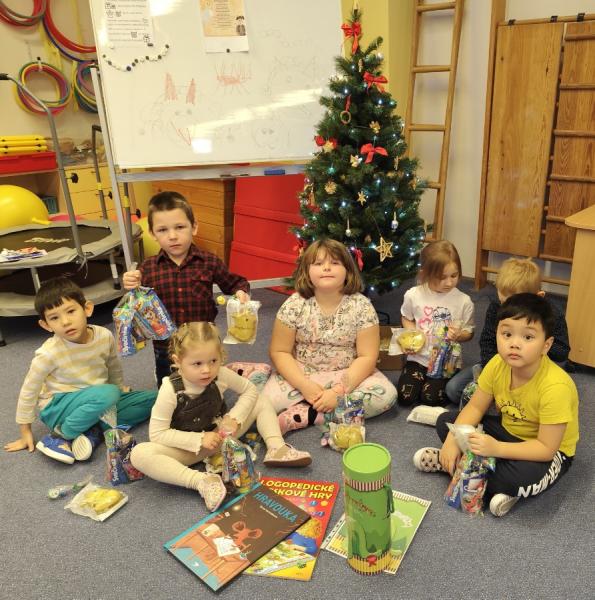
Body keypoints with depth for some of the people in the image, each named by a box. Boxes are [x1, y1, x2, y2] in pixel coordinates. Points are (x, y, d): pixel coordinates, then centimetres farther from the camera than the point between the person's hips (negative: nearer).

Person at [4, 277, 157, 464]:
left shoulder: (105, 336, -12)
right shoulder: (49, 353, -23)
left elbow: (114, 366, 9)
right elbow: (29, 391, -9)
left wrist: (120, 388, 23)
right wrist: (25, 432, -2)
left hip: (98, 402, 6)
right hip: (57, 408, -6)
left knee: (154, 399, -5)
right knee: (108, 394, -35)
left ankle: (93, 431, -13)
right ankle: (60, 435, -15)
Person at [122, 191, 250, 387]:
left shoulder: (209, 262, -13)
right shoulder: (148, 268, -10)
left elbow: (233, 283, 4)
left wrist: (241, 292, -18)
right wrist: (133, 289, -22)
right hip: (165, 349, 1)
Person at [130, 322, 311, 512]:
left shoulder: (221, 375, -17)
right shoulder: (170, 389, -25)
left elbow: (250, 390, -1)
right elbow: (157, 433, -21)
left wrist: (235, 418, -16)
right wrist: (200, 440, -27)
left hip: (220, 434, 3)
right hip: (189, 447, -3)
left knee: (261, 402, -4)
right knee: (139, 454, -32)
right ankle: (200, 480, -38)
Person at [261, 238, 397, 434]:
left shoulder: (361, 306, -11)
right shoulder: (294, 305, -10)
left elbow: (367, 357, -11)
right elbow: (279, 352, -7)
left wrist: (339, 391, -23)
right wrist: (304, 385, -20)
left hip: (348, 375, 2)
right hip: (301, 375, -2)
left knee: (386, 394, -26)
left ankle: (300, 415, -23)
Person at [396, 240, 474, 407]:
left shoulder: (464, 301, -11)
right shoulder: (413, 296, -9)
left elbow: (469, 332, 1)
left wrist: (458, 335, -23)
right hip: (418, 357, 2)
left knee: (431, 398, -16)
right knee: (405, 397, -11)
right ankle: (421, 378, 20)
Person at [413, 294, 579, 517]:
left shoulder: (555, 387, -34)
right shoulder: (497, 364, -18)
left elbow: (546, 448, -31)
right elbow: (475, 407, -8)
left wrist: (496, 449, -40)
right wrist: (453, 440, -24)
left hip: (549, 452, -5)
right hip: (507, 430, 5)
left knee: (524, 476, -37)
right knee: (446, 422, -5)